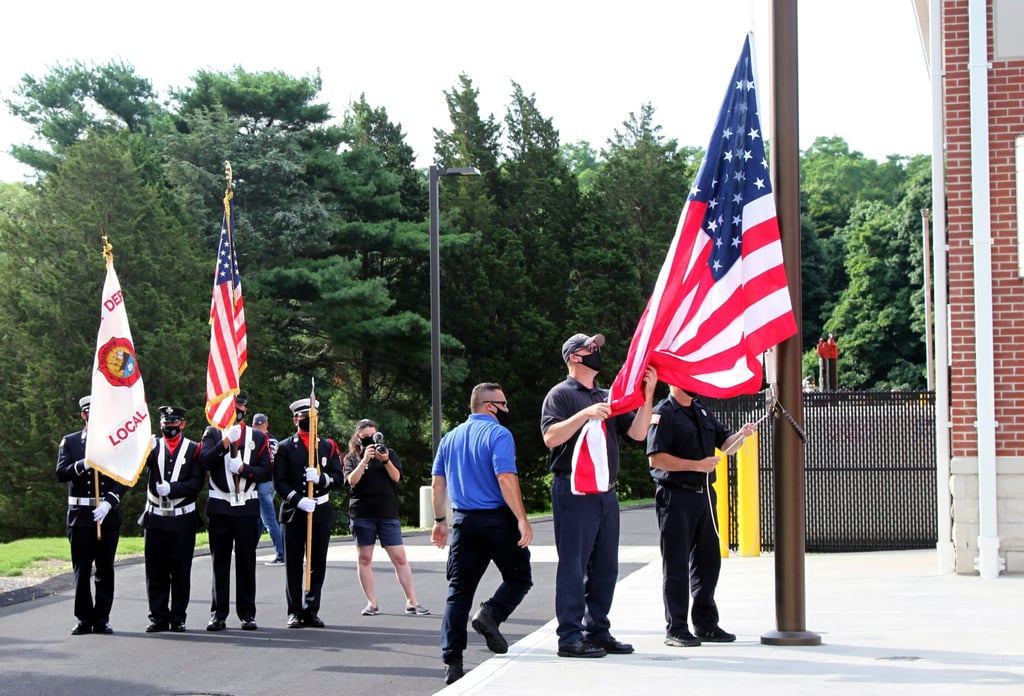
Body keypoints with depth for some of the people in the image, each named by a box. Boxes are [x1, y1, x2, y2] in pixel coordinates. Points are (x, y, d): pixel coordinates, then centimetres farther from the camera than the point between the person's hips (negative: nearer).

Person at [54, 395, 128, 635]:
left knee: (105, 570, 3)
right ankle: (84, 620, 7)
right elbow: (61, 474, -3)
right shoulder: (69, 442, 9)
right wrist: (83, 465, -20)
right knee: (82, 570, 0)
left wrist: (109, 503, -13)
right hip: (80, 515, 0)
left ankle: (101, 620, 9)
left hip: (108, 514, 1)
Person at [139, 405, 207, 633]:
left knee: (181, 571, 2)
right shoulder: (153, 446, 9)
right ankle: (159, 617, 10)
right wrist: (146, 449, -32)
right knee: (156, 571, 3)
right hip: (155, 519, 1)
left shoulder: (194, 449, 4)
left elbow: (197, 483, -6)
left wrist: (171, 488, -18)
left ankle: (178, 618, 10)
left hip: (183, 520, -1)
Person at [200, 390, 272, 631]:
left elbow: (266, 471, 2)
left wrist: (244, 469, -14)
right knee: (220, 561, 2)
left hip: (247, 507, 1)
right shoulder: (213, 433, 6)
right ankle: (218, 614, 6)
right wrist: (226, 442, -21)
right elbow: (205, 462, -10)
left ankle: (247, 614, 7)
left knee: (247, 561, 3)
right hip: (219, 505, -1)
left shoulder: (258, 437, 10)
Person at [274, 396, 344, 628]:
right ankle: (295, 611, 5)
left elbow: (338, 477, 4)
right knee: (293, 563, -1)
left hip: (321, 512, 2)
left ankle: (312, 610, 10)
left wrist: (321, 478, -17)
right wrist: (298, 500, -16)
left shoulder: (328, 446, 12)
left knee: (318, 564, 3)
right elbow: (279, 481, -2)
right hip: (294, 512, -2)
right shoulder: (285, 447, 5)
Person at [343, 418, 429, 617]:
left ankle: (412, 602, -1)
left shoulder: (389, 453, 11)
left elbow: (396, 477, -2)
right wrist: (365, 460, -17)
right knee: (365, 558, 1)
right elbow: (352, 480, -8)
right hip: (362, 514, 0)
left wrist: (386, 460, -19)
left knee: (400, 558, -4)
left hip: (388, 513, 0)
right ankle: (372, 603, 8)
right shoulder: (352, 458, 9)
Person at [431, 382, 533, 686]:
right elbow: (506, 478, -19)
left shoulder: (450, 438, 13)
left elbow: (438, 482, 15)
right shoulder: (498, 434, -9)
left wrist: (440, 520, 21)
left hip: (464, 521, 6)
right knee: (519, 578, 13)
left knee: (458, 591, 6)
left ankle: (452, 663, 0)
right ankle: (491, 613, -15)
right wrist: (522, 520, -19)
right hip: (498, 520, -6)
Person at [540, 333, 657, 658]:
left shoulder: (608, 397, 20)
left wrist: (648, 394, 0)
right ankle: (570, 637, -5)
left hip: (606, 493, 7)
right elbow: (551, 437, -15)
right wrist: (584, 414, -22)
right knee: (573, 566, -6)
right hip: (574, 492, -7)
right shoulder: (561, 394, -1)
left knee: (605, 567, 9)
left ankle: (598, 632, 17)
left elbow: (637, 432, 10)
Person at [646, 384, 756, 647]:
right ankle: (676, 629, 3)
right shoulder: (663, 413, -9)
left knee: (708, 560, 11)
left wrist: (741, 435, -3)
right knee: (676, 565, -2)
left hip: (704, 494, 8)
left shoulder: (703, 411, 17)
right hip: (676, 496, -8)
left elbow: (724, 443, 19)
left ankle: (706, 624, 21)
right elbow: (656, 458, -17)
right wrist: (697, 465, -18)